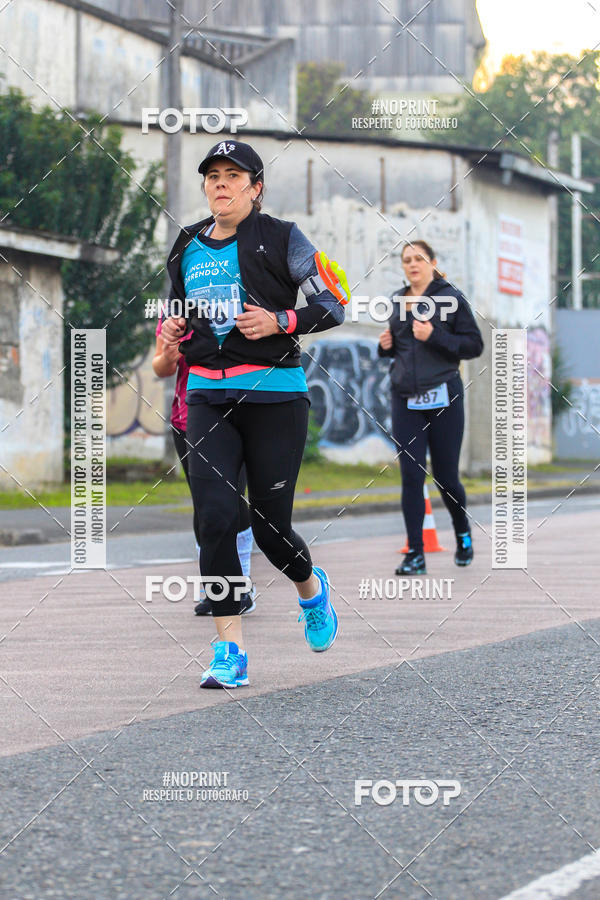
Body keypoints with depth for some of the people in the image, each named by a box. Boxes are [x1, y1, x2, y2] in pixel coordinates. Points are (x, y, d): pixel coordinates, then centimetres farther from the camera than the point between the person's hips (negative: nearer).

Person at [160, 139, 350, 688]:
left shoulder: (281, 239, -2)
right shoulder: (188, 248, 12)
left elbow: (334, 305, -1)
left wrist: (279, 322, -16)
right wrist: (173, 329, 4)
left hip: (274, 394, -3)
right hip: (208, 395, 3)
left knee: (271, 523, 1)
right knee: (215, 515, -13)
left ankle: (311, 587, 38)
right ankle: (231, 652, -10)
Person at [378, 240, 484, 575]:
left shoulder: (450, 297, -2)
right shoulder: (399, 302, 13)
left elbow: (474, 345, -5)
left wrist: (434, 337, -17)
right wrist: (387, 345, 4)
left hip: (443, 397, -4)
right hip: (406, 400, 4)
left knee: (446, 476, 5)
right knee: (411, 476, -4)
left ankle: (464, 534, 32)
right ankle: (415, 554, -1)